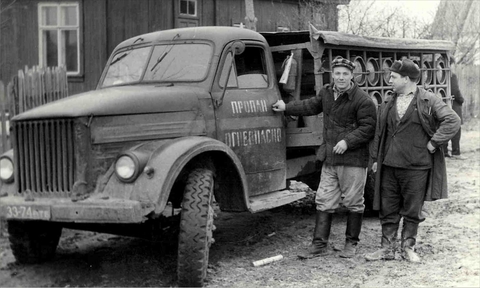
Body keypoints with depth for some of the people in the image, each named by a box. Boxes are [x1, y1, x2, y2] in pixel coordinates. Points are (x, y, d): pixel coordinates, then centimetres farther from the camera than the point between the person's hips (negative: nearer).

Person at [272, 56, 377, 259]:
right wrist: (286, 108, 29)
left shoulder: (363, 100, -11)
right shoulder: (326, 93, 10)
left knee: (353, 203, 5)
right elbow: (311, 106, 26)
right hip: (329, 159, 6)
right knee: (324, 202, 7)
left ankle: (351, 243, 20)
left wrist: (347, 141, -22)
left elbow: (368, 128, -13)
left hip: (354, 159, -6)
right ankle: (319, 244, 14)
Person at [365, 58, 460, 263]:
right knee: (388, 210, 8)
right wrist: (376, 158, 12)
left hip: (416, 167, -4)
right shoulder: (388, 104, 10)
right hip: (389, 167, 4)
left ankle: (408, 248, 22)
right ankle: (387, 249, 18)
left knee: (412, 211, 8)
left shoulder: (429, 101, -6)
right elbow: (380, 132, 15)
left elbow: (452, 121, -13)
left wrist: (433, 143, -14)